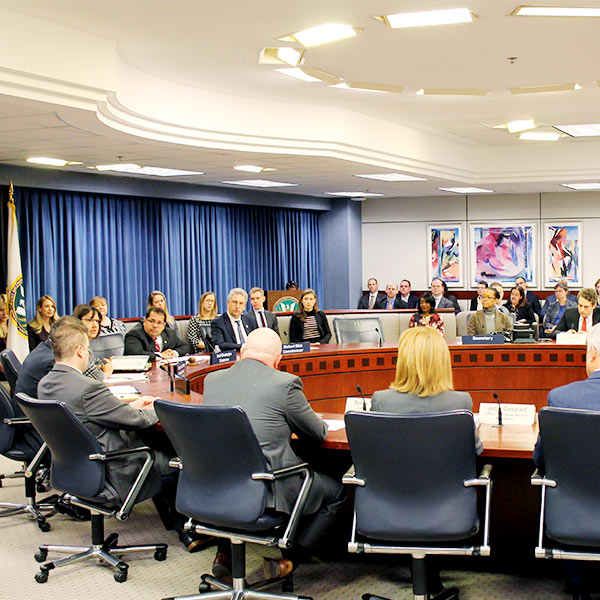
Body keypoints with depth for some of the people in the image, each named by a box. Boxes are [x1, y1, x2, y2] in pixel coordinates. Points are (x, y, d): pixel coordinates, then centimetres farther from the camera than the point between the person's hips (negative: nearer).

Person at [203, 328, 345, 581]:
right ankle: (284, 558, 15)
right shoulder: (285, 383, -12)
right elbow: (318, 433, 1)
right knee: (335, 491, 16)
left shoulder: (212, 379, 5)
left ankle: (225, 552, 30)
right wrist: (290, 424, 22)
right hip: (265, 490, -6)